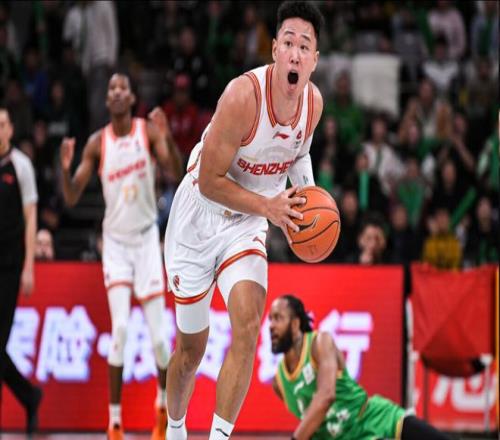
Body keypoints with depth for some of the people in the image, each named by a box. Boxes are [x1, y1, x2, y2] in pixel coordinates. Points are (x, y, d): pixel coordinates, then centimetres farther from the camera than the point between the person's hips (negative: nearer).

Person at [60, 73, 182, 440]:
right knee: (120, 328, -17)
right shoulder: (98, 143, -2)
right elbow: (72, 198, -2)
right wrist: (66, 168, -22)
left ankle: (164, 402, 27)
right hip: (116, 241, 0)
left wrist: (167, 137, -37)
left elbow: (178, 173, -20)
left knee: (158, 336, -2)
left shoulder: (149, 131, -6)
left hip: (147, 239, 0)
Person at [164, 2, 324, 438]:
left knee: (247, 327, -21)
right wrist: (268, 207, -27)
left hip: (246, 224, 4)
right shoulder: (244, 94, -29)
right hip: (198, 221, -4)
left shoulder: (314, 101, -9)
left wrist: (308, 198, 0)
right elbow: (209, 182, -23)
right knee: (191, 349, 9)